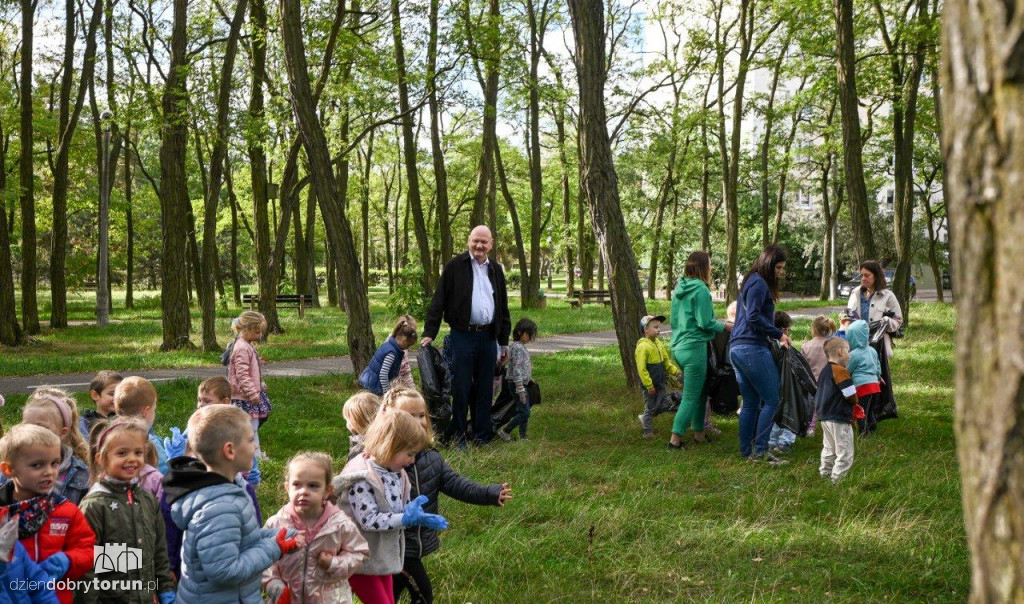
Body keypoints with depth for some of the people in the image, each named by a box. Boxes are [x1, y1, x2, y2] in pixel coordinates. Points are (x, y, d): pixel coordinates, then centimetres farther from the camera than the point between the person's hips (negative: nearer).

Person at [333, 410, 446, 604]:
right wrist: (407, 518, -30)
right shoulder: (363, 478, -25)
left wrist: (414, 514, -10)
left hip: (382, 556, 8)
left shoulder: (395, 473, 2)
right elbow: (368, 520, -29)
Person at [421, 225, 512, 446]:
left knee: (485, 388, 9)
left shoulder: (496, 270, 12)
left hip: (488, 337, 4)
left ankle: (482, 434, 19)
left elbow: (503, 308, 18)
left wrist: (504, 341, 16)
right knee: (461, 387, 0)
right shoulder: (455, 266, -3)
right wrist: (429, 333, -10)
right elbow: (438, 301, -4)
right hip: (463, 335, -4)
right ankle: (458, 435, 10)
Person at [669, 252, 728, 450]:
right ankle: (675, 438, -4)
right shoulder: (701, 290, -14)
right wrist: (724, 326, -2)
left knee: (700, 391, 20)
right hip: (694, 347, -9)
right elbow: (705, 323, -17)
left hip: (678, 347, 9)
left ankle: (699, 432, 27)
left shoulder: (680, 289, 11)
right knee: (691, 396, -2)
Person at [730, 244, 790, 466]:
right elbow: (753, 317, -18)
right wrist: (778, 334, -11)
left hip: (736, 348, 10)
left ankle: (746, 451, 14)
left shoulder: (751, 282, 21)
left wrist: (775, 335, 14)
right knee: (771, 400, -4)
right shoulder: (759, 283, -9)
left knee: (750, 402, 12)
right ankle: (760, 450, -6)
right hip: (752, 348, -10)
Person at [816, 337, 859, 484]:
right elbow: (851, 396, -20)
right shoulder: (840, 371, -18)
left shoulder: (824, 371, 11)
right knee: (845, 455, -3)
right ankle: (836, 481, -5)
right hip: (839, 419, -10)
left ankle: (824, 476, 29)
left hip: (825, 417, 10)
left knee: (829, 451, 22)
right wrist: (855, 402, 4)